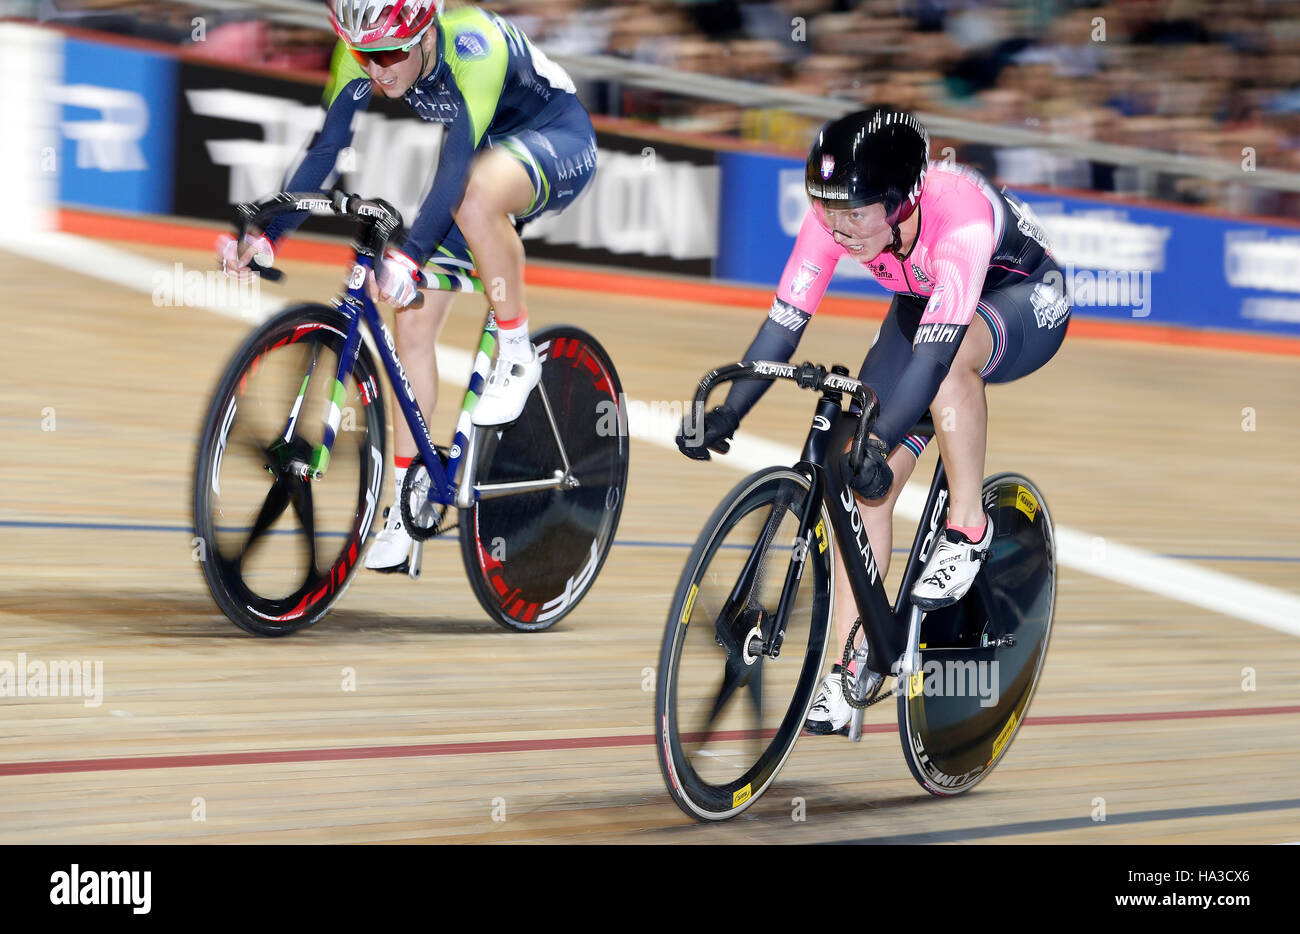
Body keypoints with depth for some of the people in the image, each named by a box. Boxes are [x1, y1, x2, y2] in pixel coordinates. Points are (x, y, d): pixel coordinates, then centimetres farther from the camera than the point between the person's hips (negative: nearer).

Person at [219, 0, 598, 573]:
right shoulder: (363, 53, -18)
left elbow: (459, 161, -44)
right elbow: (326, 148, -18)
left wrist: (408, 255, -55)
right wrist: (267, 234, -31)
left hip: (558, 140, -7)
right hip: (483, 153, 7)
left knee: (476, 196, -40)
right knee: (414, 321, -3)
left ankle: (516, 355, -18)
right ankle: (405, 513, 5)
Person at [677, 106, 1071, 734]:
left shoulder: (959, 218, -40)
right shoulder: (833, 217, -25)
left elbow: (934, 351, -47)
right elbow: (784, 321, -23)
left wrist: (876, 443, -56)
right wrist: (726, 414, -33)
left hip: (1024, 305, -5)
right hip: (922, 304, 5)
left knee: (951, 352, -40)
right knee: (869, 481, -9)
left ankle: (967, 528, -20)